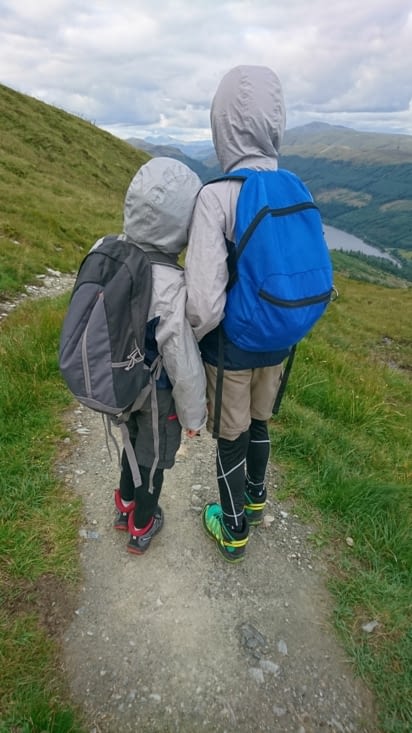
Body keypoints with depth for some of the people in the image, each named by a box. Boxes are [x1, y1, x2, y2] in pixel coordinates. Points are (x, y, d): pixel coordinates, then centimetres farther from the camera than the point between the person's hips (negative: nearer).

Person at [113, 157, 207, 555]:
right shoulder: (171, 287, -34)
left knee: (133, 442, 30)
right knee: (153, 459, 19)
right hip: (157, 394, -6)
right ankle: (141, 529, 44)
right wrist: (193, 415, -8)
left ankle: (125, 508, 53)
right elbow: (184, 365, -25)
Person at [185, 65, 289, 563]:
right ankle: (255, 496, 54)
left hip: (230, 349, -5)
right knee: (259, 422, 27)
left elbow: (205, 304, -30)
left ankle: (233, 530, 39)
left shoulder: (215, 197, -24)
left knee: (230, 438, 15)